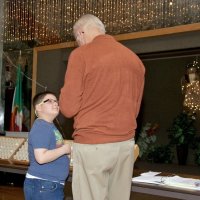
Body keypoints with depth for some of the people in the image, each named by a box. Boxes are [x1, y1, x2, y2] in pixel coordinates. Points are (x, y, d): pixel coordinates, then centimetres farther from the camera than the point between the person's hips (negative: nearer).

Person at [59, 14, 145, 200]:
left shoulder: (81, 54, -7)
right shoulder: (135, 59, 10)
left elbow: (68, 108, -9)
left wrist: (65, 92, 11)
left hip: (91, 145, -5)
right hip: (126, 143, 6)